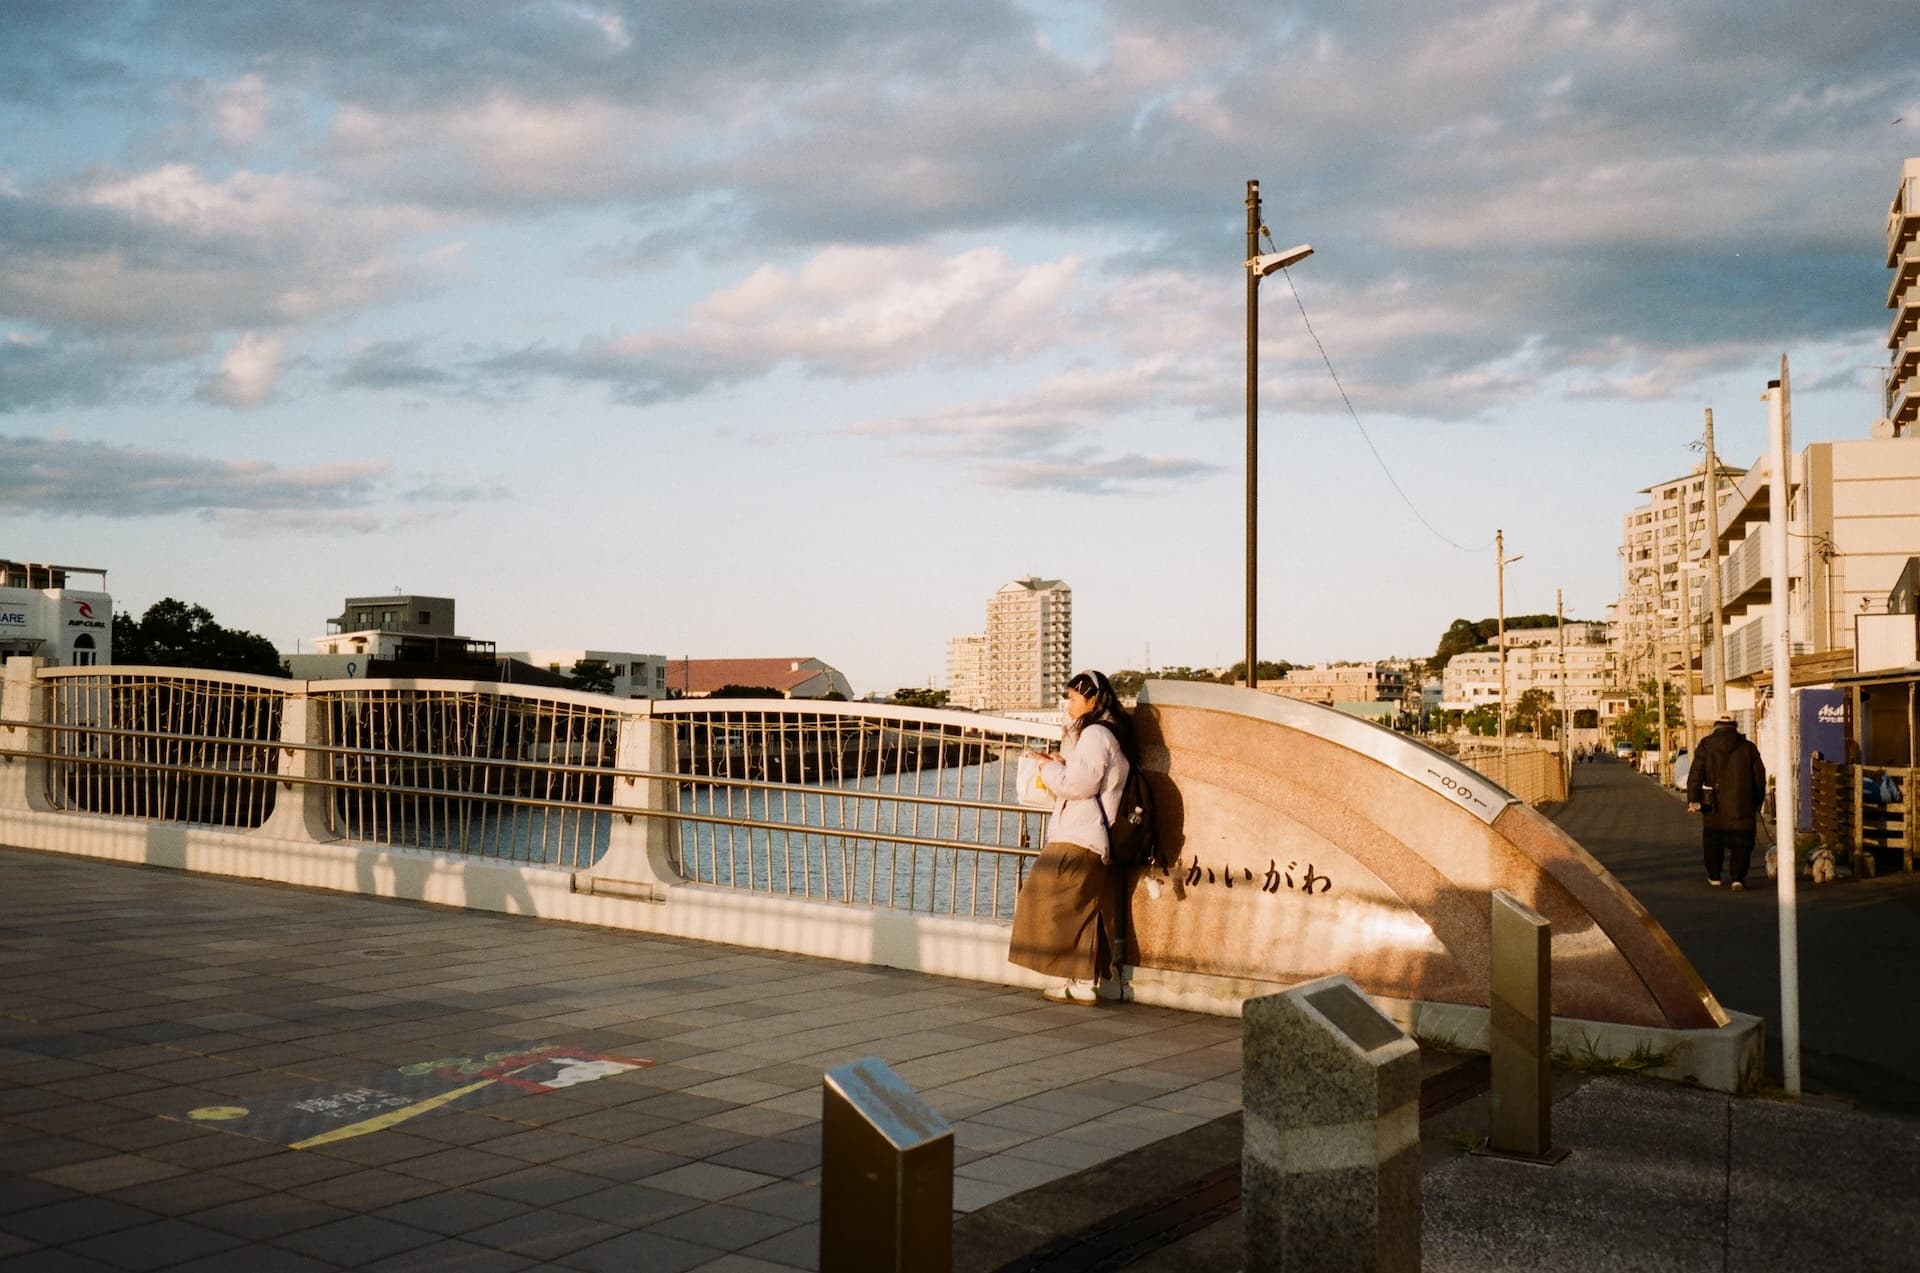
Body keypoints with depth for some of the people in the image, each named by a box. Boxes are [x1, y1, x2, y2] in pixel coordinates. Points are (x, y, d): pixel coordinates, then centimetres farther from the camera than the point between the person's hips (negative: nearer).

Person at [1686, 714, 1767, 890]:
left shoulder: (1706, 745, 0)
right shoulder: (1748, 747, 5)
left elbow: (1696, 773, -8)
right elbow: (1760, 776, 8)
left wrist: (1693, 799, -9)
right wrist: (1758, 801, 17)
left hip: (1714, 804, 0)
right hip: (1742, 804, 0)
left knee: (1713, 840, 15)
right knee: (1741, 842, 4)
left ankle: (1714, 876, 23)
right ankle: (1737, 877, -7)